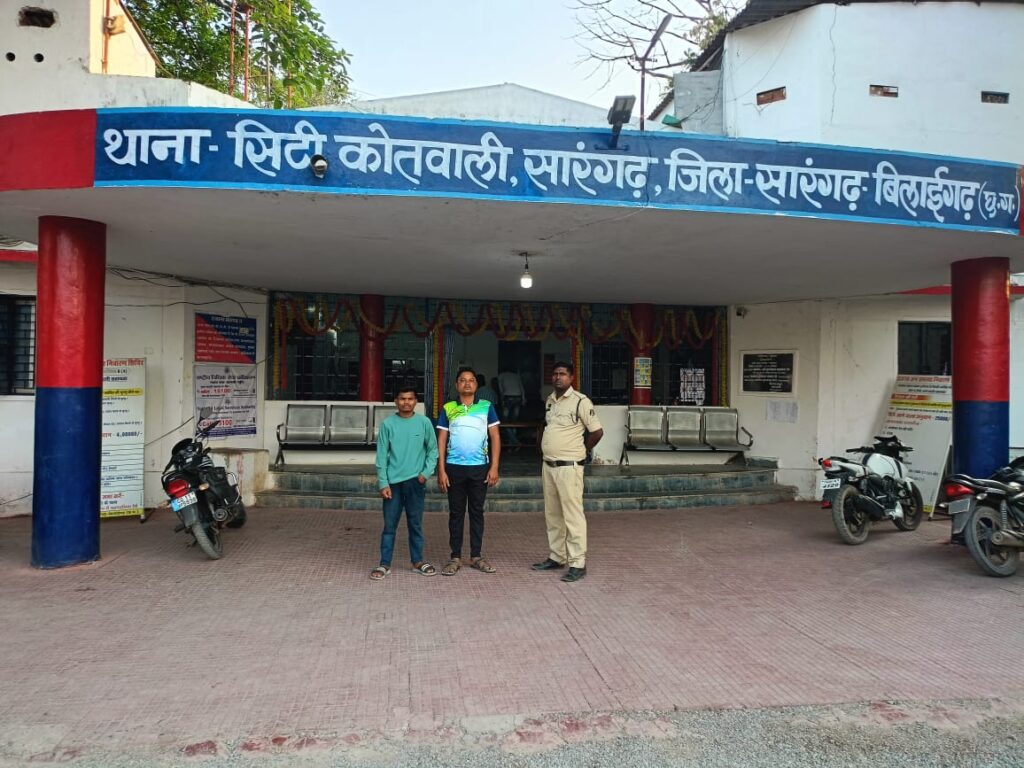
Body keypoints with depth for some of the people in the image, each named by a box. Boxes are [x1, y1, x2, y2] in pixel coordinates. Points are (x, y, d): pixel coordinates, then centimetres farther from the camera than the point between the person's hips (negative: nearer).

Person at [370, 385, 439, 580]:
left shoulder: (424, 422, 0)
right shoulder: (387, 424, -2)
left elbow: (433, 450, 6)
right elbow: (381, 456, -1)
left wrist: (426, 472, -6)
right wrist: (383, 483, -7)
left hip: (415, 482, 1)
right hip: (393, 482, 0)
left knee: (415, 524, 10)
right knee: (389, 525, 4)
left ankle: (418, 561, 22)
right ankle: (385, 564, 12)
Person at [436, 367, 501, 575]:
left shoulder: (486, 407, 3)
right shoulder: (448, 409, 3)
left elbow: (495, 437, 3)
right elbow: (441, 440, 3)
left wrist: (494, 467, -4)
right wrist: (441, 470, -4)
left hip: (480, 468, 0)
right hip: (454, 468, 0)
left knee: (477, 511, 9)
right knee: (456, 513, 7)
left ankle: (476, 556, 18)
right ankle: (455, 557, 15)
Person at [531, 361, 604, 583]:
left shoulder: (580, 401, -10)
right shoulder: (549, 400, 12)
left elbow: (597, 432, -7)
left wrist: (581, 451, 2)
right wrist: (547, 448, 14)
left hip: (569, 467, -7)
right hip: (548, 465, 8)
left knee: (572, 514, -5)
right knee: (552, 514, 14)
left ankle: (578, 563, 1)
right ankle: (556, 557, 25)